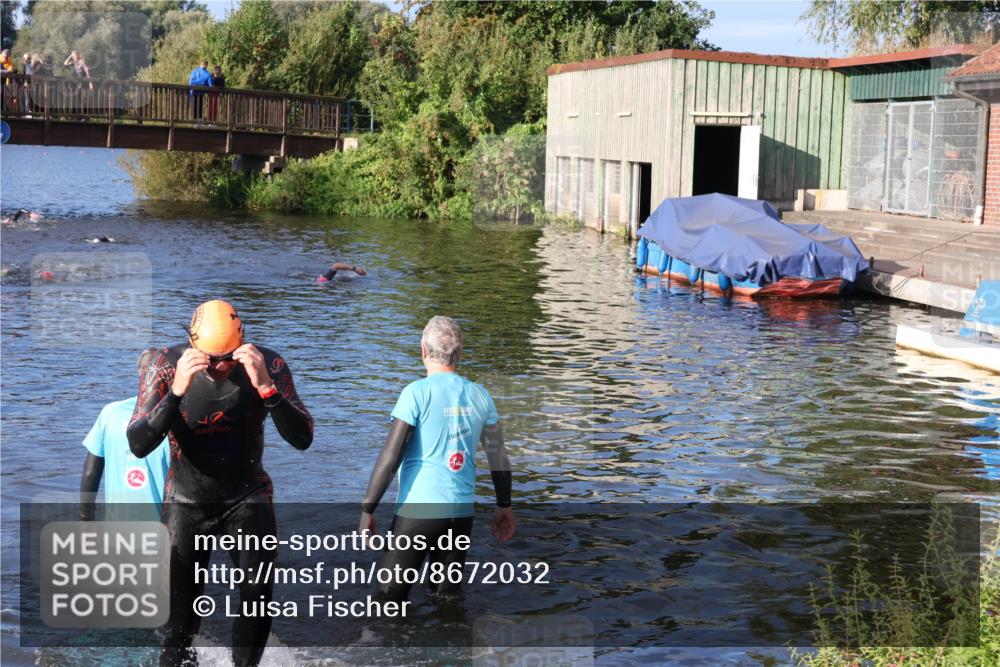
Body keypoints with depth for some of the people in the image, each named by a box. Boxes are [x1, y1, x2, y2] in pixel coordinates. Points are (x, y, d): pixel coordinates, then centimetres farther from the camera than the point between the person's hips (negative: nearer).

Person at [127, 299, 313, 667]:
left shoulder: (268, 365, -17)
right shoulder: (165, 366, -16)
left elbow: (302, 440, -23)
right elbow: (138, 446, -23)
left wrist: (266, 387, -37)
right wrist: (176, 392, -37)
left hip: (247, 496, 0)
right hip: (188, 499, 0)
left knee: (258, 595, -13)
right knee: (182, 615, 3)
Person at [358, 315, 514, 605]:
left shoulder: (417, 392, -9)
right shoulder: (479, 396, 6)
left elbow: (390, 456, -12)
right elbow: (499, 456, 11)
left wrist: (367, 509, -7)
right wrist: (504, 507, 21)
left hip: (418, 509, -5)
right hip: (462, 512, 5)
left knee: (390, 598, 3)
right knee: (447, 596, 15)